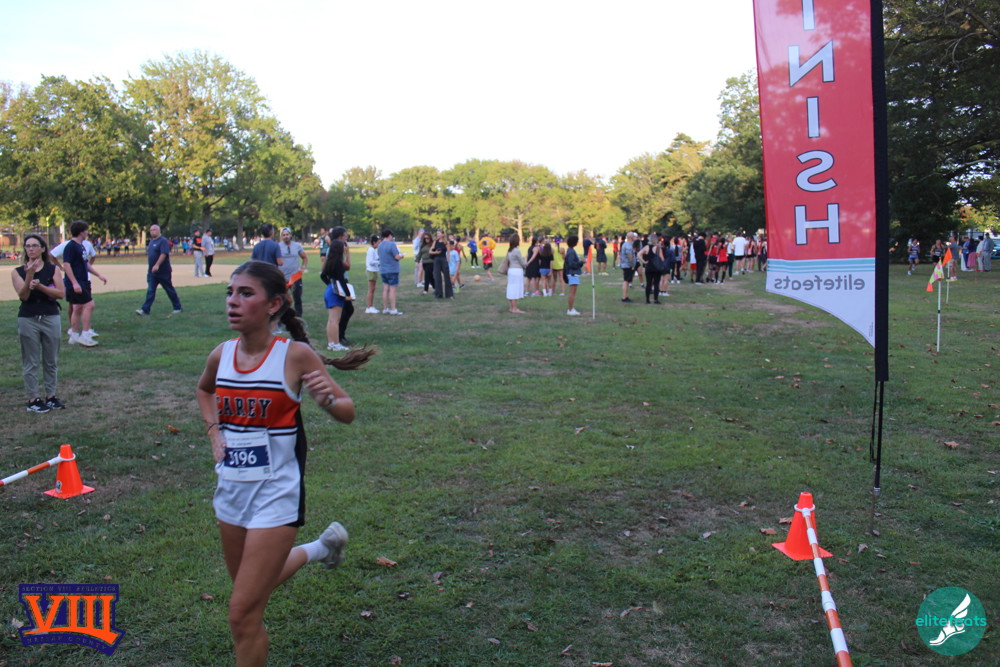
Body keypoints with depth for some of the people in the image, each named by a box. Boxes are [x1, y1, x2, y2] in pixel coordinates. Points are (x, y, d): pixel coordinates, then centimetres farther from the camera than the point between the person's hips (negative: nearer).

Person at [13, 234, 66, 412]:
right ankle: (33, 399, 8)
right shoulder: (18, 272, 3)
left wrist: (39, 286, -19)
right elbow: (23, 295, -10)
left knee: (51, 361, 9)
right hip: (28, 320, -1)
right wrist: (30, 275, -21)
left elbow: (61, 293, -7)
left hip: (51, 318, 1)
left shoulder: (53, 269, 3)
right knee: (31, 362, 3)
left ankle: (50, 396, 18)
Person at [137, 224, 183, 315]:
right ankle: (145, 309, -1)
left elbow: (164, 254, -25)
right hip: (152, 271, 7)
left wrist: (157, 265, -33)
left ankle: (177, 307, 17)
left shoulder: (163, 241, -13)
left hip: (163, 272, -7)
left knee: (170, 290, 4)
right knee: (150, 291, 2)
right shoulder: (151, 241, 14)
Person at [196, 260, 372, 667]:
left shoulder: (295, 355, -16)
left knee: (243, 612, -3)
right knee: (253, 586, 24)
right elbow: (204, 390, 22)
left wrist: (328, 399, -30)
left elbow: (347, 413, -9)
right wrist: (214, 433, 7)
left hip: (276, 492, -6)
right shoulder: (221, 356, -3)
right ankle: (320, 547, 46)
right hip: (231, 487, 6)